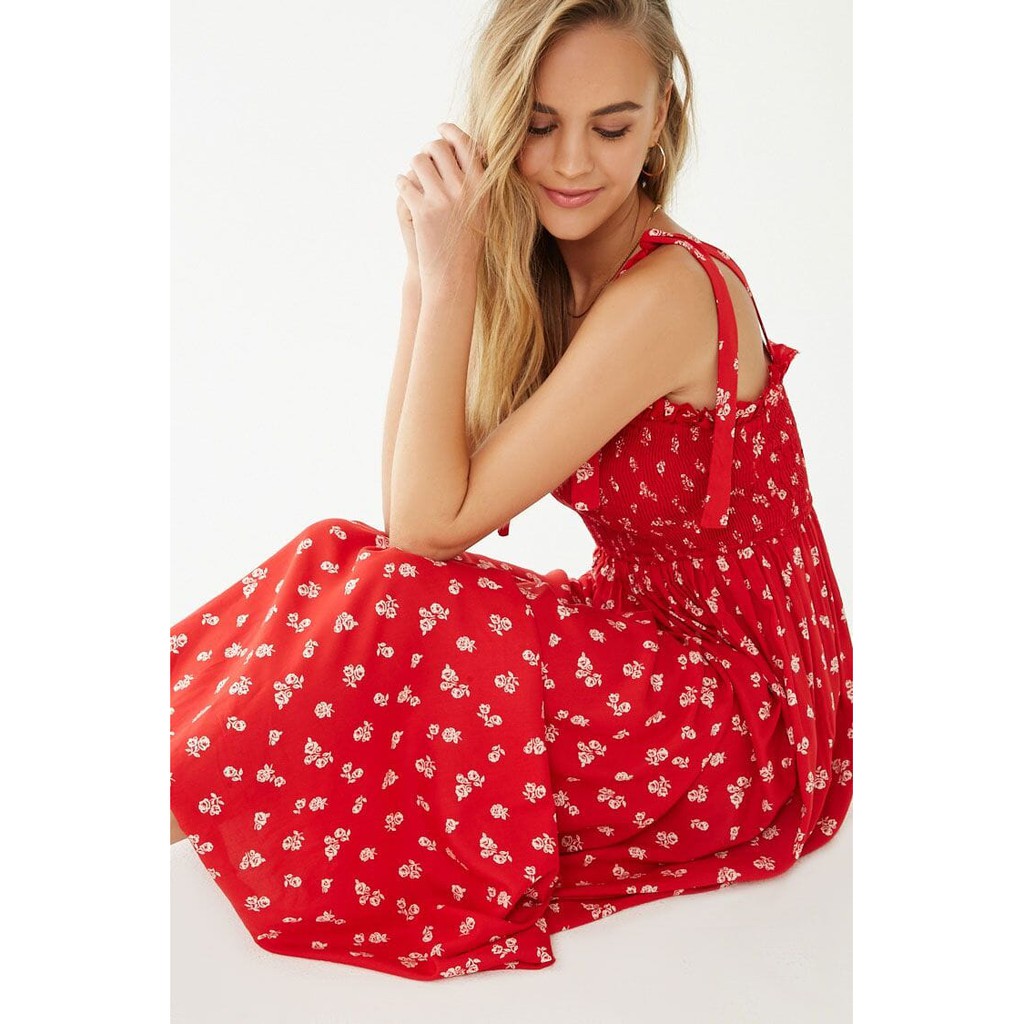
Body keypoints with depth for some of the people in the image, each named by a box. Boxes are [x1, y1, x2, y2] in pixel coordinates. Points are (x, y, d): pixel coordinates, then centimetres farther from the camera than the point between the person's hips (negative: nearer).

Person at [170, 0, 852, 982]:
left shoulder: (664, 293, -25)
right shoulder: (549, 270, 1)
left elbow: (433, 521, -23)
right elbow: (414, 505, -5)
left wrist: (452, 274, -25)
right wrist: (427, 266, -11)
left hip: (742, 718, -8)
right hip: (648, 634, 8)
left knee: (383, 598, -22)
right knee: (342, 559, -8)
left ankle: (185, 800, -2)